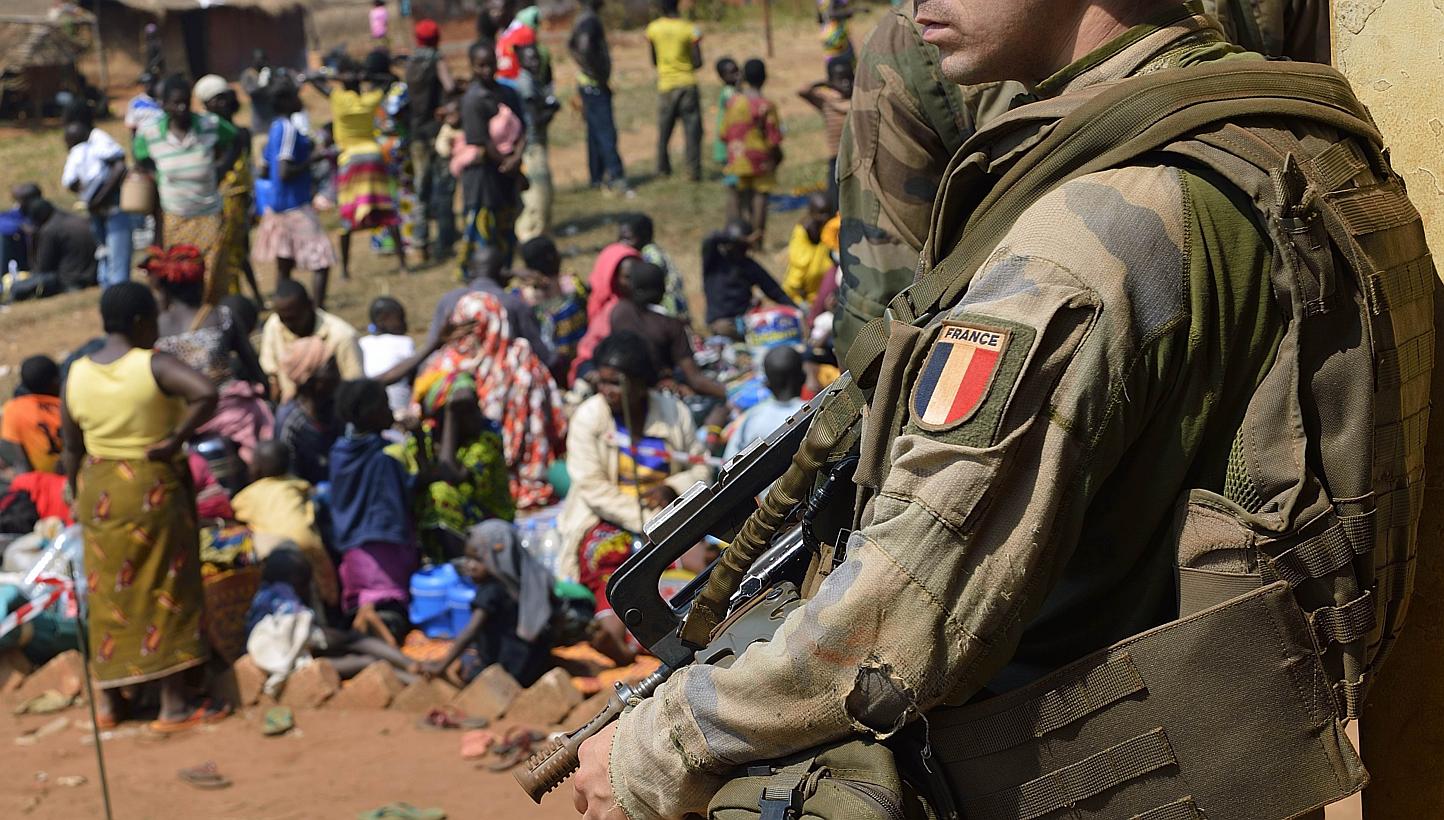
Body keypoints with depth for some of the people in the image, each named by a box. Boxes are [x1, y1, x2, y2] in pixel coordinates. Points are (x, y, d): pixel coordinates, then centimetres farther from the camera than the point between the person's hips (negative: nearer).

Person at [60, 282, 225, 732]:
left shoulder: (76, 375, 1)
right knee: (165, 593, 3)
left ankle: (108, 701, 21)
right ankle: (174, 705, 7)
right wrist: (177, 439, -20)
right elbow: (207, 393, -31)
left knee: (109, 593, 14)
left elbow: (72, 450, 6)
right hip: (154, 489, -5)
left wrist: (80, 497, 18)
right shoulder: (154, 365, -14)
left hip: (99, 492, 5)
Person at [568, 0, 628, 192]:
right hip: (595, 86, -10)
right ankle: (615, 176, -12)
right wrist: (600, 75, -21)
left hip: (587, 84, 10)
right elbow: (585, 49, -29)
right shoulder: (590, 20, -17)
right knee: (606, 132, -10)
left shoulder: (581, 20, 13)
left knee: (595, 132, 13)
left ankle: (597, 177, 17)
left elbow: (571, 44, 27)